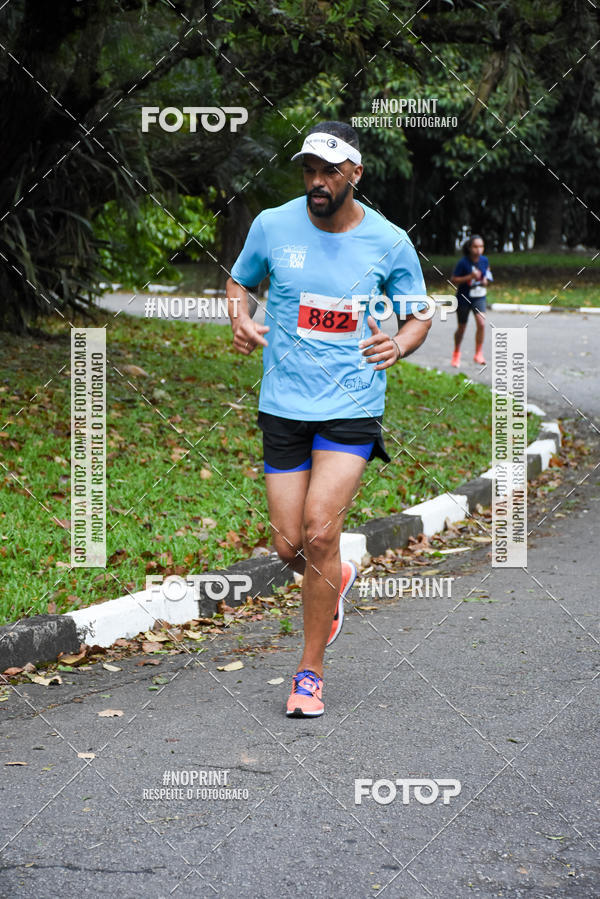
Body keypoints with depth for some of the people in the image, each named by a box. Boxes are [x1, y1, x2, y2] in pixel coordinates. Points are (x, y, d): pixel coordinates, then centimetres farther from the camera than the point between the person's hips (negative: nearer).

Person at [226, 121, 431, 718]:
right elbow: (239, 281, 16)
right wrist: (241, 321, -6)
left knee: (319, 533, -15)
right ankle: (336, 581, 39)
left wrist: (399, 344, -14)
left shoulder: (389, 242, -4)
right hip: (283, 405, 2)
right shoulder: (272, 226, -1)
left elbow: (418, 315, 9)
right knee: (288, 547, 1)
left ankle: (310, 670, 2)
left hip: (353, 406, -2)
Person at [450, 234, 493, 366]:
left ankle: (478, 354, -6)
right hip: (463, 299, -2)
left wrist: (486, 280, -6)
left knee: (481, 323, -19)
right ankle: (456, 353, 36)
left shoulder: (484, 260, -5)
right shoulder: (463, 262, -17)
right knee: (461, 328, 11)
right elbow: (454, 280, -14)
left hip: (479, 298, 2)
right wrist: (470, 277, -26)